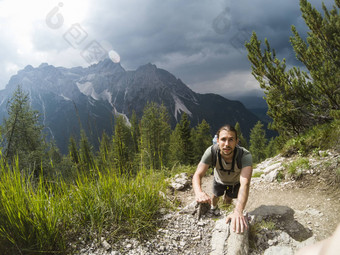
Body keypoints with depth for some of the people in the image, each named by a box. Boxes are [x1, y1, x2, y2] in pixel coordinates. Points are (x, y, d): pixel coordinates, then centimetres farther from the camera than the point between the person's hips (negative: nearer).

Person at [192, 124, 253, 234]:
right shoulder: (211, 152, -39)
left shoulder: (245, 156, -44)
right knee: (215, 196, 21)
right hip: (219, 180, 1)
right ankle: (213, 209, 57)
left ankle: (228, 215, 47)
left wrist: (238, 211, -71)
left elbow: (244, 183, -56)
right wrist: (199, 192, -65)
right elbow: (197, 175, -41)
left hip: (235, 183, -1)